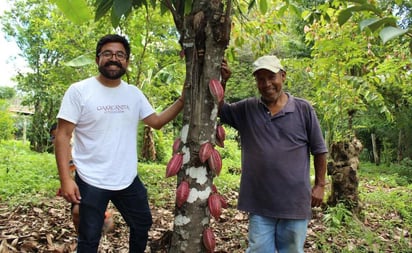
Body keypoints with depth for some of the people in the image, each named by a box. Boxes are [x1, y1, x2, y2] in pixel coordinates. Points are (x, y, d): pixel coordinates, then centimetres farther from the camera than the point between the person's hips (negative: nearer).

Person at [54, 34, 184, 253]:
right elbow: (63, 136, -12)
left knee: (142, 224, 23)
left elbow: (156, 122, 7)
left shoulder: (134, 93, 3)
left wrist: (183, 99, -5)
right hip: (91, 183, -4)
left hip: (129, 180, 5)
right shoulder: (79, 91, -11)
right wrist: (65, 179, -19)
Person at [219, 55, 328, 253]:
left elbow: (319, 150, 2)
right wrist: (222, 81, -9)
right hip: (259, 203, 1)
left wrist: (320, 185, 2)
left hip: (295, 202, -1)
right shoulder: (246, 109, 3)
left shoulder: (303, 109, -3)